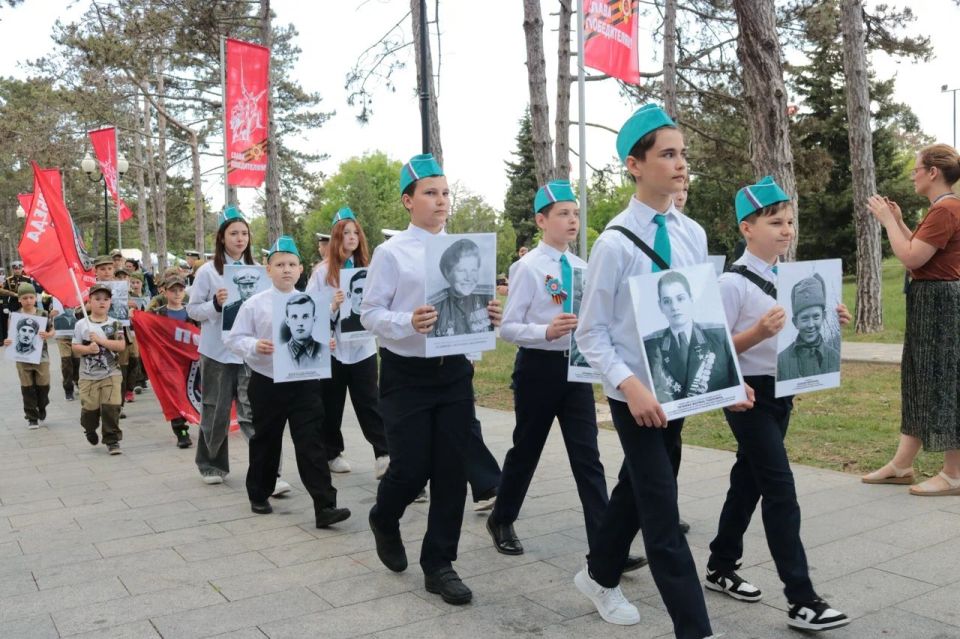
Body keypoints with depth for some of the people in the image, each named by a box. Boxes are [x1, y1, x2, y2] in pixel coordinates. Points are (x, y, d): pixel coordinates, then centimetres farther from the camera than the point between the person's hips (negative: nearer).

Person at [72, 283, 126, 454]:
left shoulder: (115, 324, -2)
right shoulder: (81, 325, -1)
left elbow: (121, 345, -11)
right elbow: (75, 347, 0)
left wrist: (101, 340, -17)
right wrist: (88, 349, -19)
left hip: (111, 374, -1)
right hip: (88, 375, 1)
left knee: (111, 408, -7)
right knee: (90, 408, 6)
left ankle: (112, 440, 6)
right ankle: (90, 430, 38)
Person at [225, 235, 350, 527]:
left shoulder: (310, 304, 2)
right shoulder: (255, 304, -4)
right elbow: (235, 339, -2)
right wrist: (255, 346, -21)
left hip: (305, 382, 1)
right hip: (267, 383, 0)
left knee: (311, 443, -4)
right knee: (265, 441, 15)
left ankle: (325, 506, -5)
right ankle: (259, 496, 35)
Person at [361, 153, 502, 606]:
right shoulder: (391, 252, -6)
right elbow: (369, 313, -8)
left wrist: (488, 316, -11)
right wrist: (409, 322, -26)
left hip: (454, 370, 4)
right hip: (406, 374, -4)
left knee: (452, 470, 5)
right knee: (411, 469, 0)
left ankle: (439, 565, 20)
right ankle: (384, 521, 36)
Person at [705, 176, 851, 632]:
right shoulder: (733, 283, -16)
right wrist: (759, 332, -30)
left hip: (780, 392, 8)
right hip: (749, 394, -8)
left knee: (749, 480, 16)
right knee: (780, 490, -8)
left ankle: (721, 568, 32)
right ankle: (801, 601, -1)